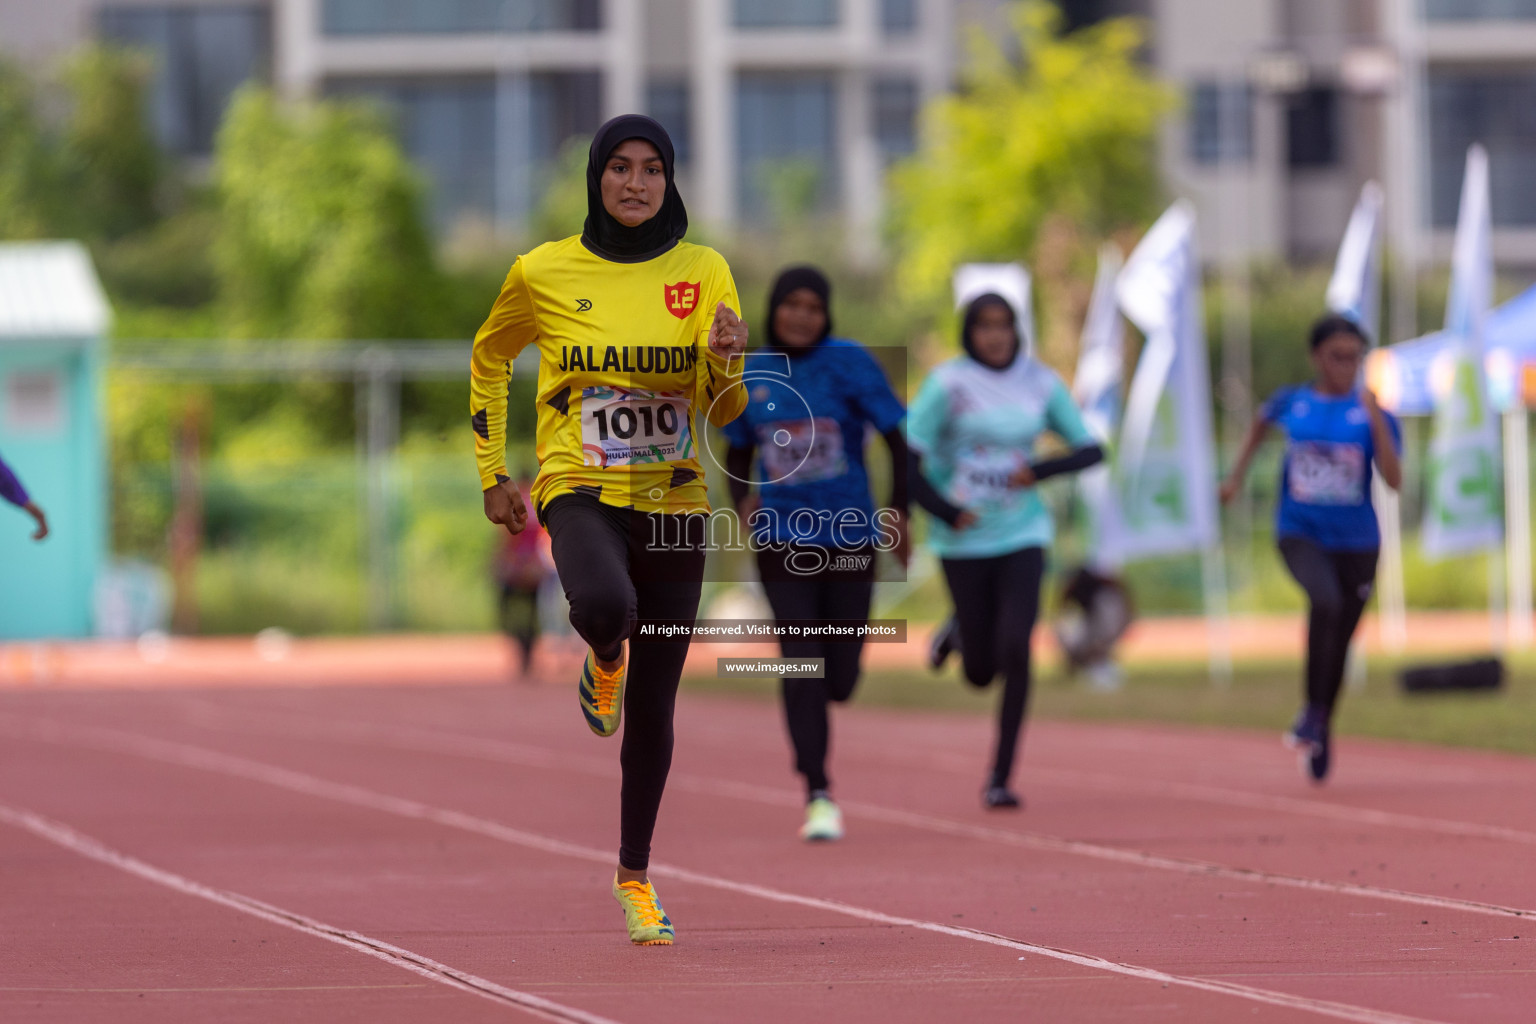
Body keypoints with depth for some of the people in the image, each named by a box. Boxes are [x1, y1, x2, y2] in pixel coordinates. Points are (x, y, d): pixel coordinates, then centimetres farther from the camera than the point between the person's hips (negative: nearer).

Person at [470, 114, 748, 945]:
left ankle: (635, 876, 22)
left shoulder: (703, 272, 1)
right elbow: (489, 359, 17)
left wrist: (724, 362, -21)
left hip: (674, 502, 2)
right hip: (581, 491, -2)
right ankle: (605, 661, 2)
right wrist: (493, 474, 13)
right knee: (604, 604, -36)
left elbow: (724, 410, 1)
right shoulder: (544, 274, -1)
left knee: (653, 708, 5)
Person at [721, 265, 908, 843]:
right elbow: (738, 454, 16)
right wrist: (742, 501, -4)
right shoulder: (750, 375, 3)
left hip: (849, 540, -1)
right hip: (782, 545, 1)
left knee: (839, 683, 4)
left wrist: (899, 510, -14)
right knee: (801, 668, -13)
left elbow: (898, 438, -4)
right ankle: (818, 795, -6)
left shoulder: (849, 363, -6)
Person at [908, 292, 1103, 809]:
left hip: (1022, 534, 1)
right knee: (981, 673, 5)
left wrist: (1039, 471, -11)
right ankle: (957, 634, 43)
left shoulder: (1040, 382, 1)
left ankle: (1000, 778, -6)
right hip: (964, 541, -1)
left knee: (1015, 651, -15)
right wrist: (946, 512, -16)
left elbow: (1090, 450, 5)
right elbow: (907, 458, -10)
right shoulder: (949, 383, -8)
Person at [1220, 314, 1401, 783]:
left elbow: (1393, 479, -17)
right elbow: (1261, 424, 26)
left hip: (1356, 541, 1)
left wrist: (1376, 418, -23)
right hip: (1300, 534, -1)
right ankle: (1312, 709, -18)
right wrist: (1237, 474, 22)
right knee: (1325, 602, -31)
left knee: (1340, 642, 8)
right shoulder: (1291, 403, 1)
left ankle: (1322, 729, 32)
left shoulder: (1373, 415, -4)